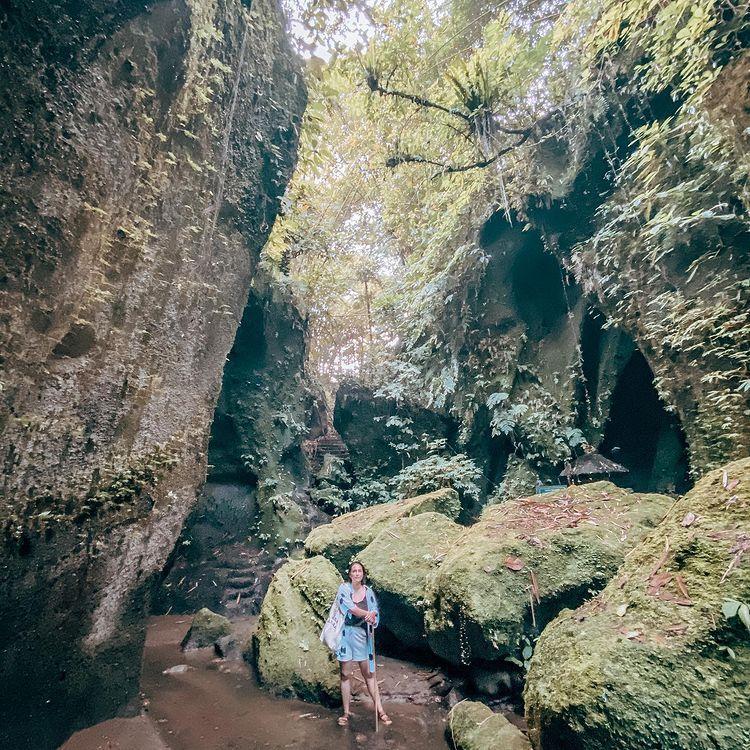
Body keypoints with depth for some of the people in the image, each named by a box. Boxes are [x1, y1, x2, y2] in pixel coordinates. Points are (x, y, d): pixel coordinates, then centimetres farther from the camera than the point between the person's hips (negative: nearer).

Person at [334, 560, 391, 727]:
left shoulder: (368, 591, 2)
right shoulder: (344, 588, -7)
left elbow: (375, 613, 1)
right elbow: (350, 608, -19)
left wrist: (372, 617, -21)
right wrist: (367, 614, -17)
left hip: (362, 635, 2)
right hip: (346, 634, -2)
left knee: (369, 674, 8)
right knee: (345, 674, 8)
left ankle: (380, 710, 17)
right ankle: (346, 712, 21)